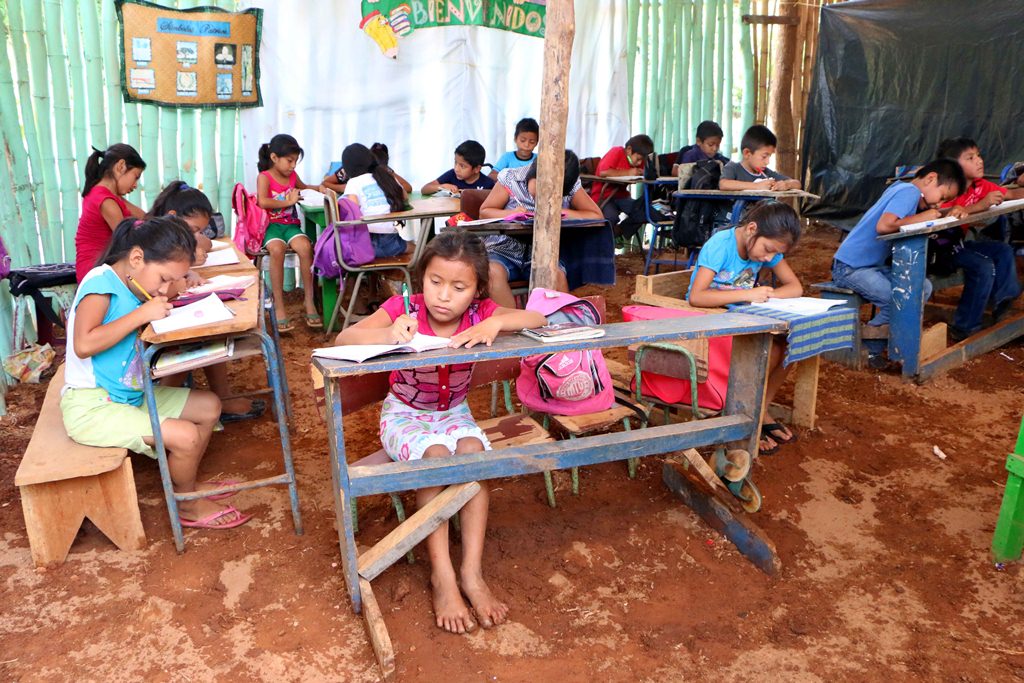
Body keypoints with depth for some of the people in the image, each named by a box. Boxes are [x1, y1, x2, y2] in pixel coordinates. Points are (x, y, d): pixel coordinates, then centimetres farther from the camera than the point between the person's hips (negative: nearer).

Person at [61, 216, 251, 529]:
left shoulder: (131, 287, 7)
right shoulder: (100, 283, -19)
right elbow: (83, 345, -31)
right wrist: (141, 314, -27)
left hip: (131, 395, 10)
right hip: (90, 407, -10)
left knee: (209, 406, 12)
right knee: (185, 436, -22)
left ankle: (186, 483, 28)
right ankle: (188, 505, 7)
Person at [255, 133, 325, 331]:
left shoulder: (292, 175, 13)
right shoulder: (264, 177, -4)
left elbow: (303, 187, 37)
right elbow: (263, 202, -22)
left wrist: (318, 188, 17)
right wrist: (288, 201, -14)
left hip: (291, 224, 4)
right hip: (271, 225, -4)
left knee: (305, 247, -30)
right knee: (277, 250, -37)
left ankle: (308, 300, -19)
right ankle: (279, 307, -30)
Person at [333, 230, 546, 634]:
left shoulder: (478, 313, -11)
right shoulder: (404, 309, -18)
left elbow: (538, 320, -17)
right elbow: (344, 339, -29)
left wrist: (496, 323, -36)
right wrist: (389, 334, -49)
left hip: (454, 413, 2)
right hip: (405, 414, -2)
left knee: (472, 450, -30)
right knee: (435, 455, -33)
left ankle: (472, 573, -25)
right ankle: (442, 577, -25)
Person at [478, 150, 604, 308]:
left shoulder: (571, 187, -3)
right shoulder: (510, 178, -5)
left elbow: (597, 216, -2)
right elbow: (484, 212, 2)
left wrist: (560, 212, -16)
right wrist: (510, 214, -19)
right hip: (503, 249, 0)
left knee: (558, 275, -32)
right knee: (493, 272, -34)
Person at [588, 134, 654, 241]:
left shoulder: (637, 161, 9)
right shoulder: (617, 152, -12)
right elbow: (603, 172, -26)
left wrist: (642, 173, -16)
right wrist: (627, 172, -23)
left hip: (621, 196, 7)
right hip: (602, 196, -7)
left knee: (645, 212, -16)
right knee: (612, 217, -35)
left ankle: (618, 232, 2)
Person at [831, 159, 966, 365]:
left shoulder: (902, 188, 13)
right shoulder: (909, 191, -15)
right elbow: (884, 226, -29)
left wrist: (954, 211, -1)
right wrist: (922, 217, -17)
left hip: (874, 265, 10)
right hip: (850, 268, -10)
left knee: (923, 288, 5)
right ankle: (866, 347, 1)